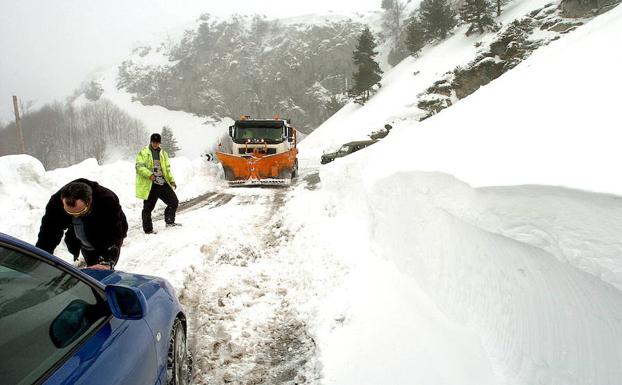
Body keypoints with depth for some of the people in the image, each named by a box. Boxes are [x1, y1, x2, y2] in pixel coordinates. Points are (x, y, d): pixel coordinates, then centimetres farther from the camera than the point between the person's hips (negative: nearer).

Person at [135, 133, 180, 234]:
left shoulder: (163, 153, 16)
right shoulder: (143, 153, -2)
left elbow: (167, 168, 20)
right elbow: (139, 167, -13)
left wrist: (171, 180, 11)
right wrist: (149, 174, -27)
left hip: (163, 184, 6)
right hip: (149, 185, -6)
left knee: (174, 201, 7)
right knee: (148, 207, 0)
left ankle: (169, 222, 24)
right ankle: (148, 229, 11)